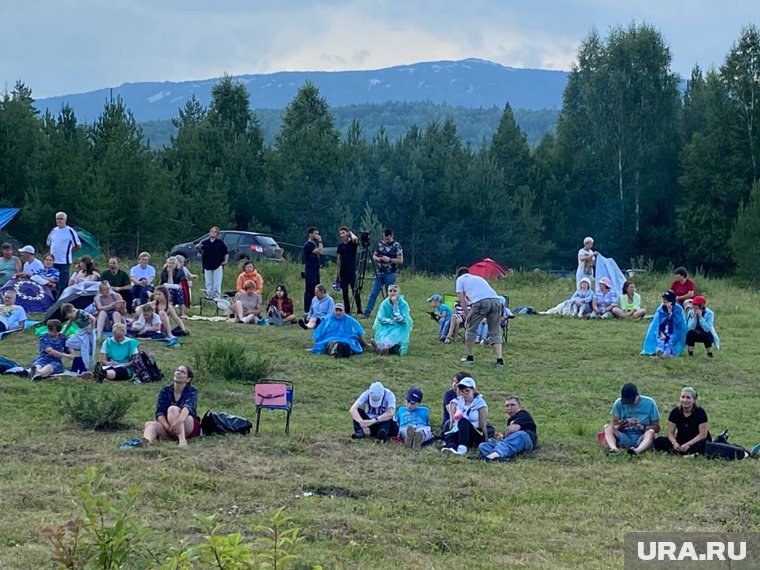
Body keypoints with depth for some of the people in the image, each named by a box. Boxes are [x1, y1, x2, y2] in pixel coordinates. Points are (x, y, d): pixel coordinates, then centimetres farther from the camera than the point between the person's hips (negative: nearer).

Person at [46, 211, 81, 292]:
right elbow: (48, 244, 26)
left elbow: (78, 245, -2)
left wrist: (68, 251, -2)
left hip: (64, 261, -6)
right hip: (53, 261, 6)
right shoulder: (53, 231, 11)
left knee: (63, 283, -7)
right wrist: (52, 252, 12)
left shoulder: (70, 231, -5)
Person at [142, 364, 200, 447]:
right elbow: (159, 412, -7)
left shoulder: (192, 391, -4)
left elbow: (188, 407, -26)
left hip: (189, 428, -3)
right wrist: (167, 427, -28)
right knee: (150, 424, -27)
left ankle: (182, 440, -51)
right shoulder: (165, 391, 5)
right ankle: (145, 442, -63)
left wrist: (179, 421, -48)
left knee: (172, 409, -29)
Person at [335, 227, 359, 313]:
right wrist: (337, 273, 13)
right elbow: (339, 260, 16)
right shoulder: (340, 245, 12)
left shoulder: (353, 243, -3)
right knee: (345, 293, 7)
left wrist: (351, 233, -7)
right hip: (343, 273, 6)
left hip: (352, 272, -6)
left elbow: (355, 239, -29)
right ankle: (347, 312, 12)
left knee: (355, 292, -10)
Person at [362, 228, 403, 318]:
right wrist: (378, 259, -8)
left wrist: (389, 259, -19)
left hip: (390, 274, -4)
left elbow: (400, 261, -7)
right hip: (379, 273, 4)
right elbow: (374, 256, 15)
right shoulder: (379, 244, 9)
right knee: (373, 294, 0)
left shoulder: (396, 246, -5)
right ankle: (366, 313, -1)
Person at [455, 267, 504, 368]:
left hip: (481, 301, -5)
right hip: (495, 300, 5)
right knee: (495, 332, 11)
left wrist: (466, 314, 15)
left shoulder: (460, 279, 23)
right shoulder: (478, 277, 38)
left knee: (470, 328, 15)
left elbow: (461, 298, 12)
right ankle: (499, 360, -1)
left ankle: (470, 357, 22)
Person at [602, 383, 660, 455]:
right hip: (624, 438, 2)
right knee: (608, 427, -24)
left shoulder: (649, 403, -3)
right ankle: (613, 448, -53)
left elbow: (657, 428, -2)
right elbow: (614, 426, -2)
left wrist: (642, 427, -20)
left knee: (650, 432, -34)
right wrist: (620, 426, -25)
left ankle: (637, 450, -63)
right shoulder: (619, 403, 0)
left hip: (641, 439, -2)